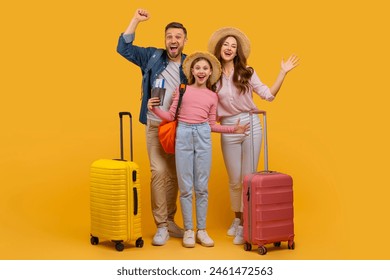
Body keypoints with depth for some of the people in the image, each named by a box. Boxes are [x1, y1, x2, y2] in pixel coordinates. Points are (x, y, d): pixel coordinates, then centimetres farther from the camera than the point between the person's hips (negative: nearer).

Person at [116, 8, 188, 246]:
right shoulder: (153, 57, 2)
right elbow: (124, 48, -2)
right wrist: (136, 20, -8)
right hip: (156, 125, -2)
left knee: (174, 174, 10)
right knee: (159, 172, -9)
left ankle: (170, 221, 24)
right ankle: (161, 227, -3)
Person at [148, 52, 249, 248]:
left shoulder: (212, 96, 12)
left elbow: (212, 125, 14)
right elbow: (171, 116, 7)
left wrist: (233, 129, 6)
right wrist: (154, 109, -7)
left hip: (203, 136, 1)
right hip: (183, 136, -1)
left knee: (202, 186, 3)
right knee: (185, 187, 1)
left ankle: (201, 230, 11)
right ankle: (188, 230, 8)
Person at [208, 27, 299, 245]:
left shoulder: (246, 72, 4)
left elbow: (268, 95, 3)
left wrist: (283, 73, 0)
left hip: (252, 126, 0)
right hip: (228, 129, 0)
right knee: (235, 180, 8)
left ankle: (244, 226, 9)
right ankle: (237, 219, 30)